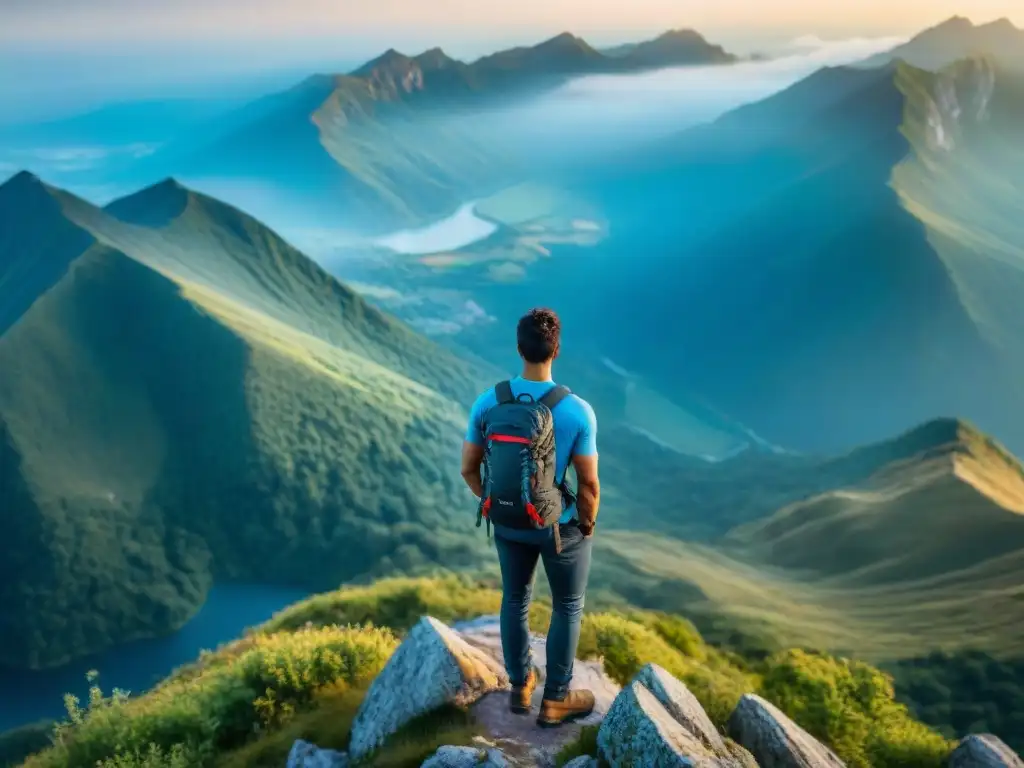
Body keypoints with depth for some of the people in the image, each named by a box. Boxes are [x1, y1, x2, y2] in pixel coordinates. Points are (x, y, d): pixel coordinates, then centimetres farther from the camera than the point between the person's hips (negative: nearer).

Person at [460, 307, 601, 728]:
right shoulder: (578, 411, -25)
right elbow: (589, 482, -19)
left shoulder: (487, 402, -15)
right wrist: (587, 523, 0)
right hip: (560, 526, -3)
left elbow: (468, 468, -6)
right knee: (568, 606, 18)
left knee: (514, 599, 24)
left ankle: (520, 686, 41)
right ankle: (555, 700, 30)